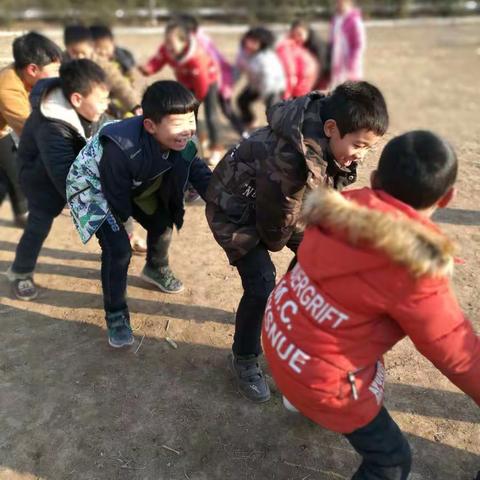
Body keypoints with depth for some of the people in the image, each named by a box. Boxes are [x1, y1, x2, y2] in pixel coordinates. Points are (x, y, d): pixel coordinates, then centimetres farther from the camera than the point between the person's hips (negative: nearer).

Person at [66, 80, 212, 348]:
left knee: (162, 224, 14)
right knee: (119, 248, -18)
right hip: (94, 186, -6)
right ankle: (116, 315, 5)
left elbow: (200, 174, -9)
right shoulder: (121, 148, -43)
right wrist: (130, 232, -14)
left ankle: (156, 269, 48)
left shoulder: (183, 143, -24)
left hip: (135, 185, 7)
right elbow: (116, 198, -30)